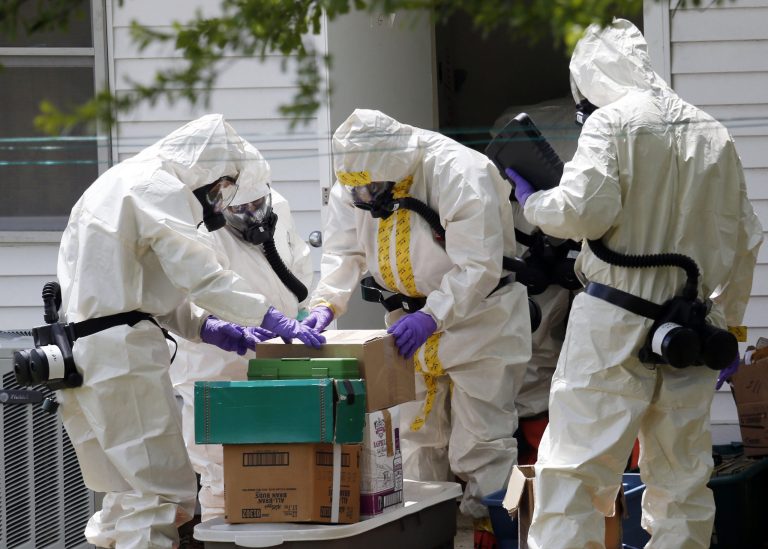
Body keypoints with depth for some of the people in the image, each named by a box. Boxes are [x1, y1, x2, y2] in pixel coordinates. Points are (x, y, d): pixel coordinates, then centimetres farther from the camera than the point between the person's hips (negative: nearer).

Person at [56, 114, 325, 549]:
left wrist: (202, 327, 13)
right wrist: (271, 318, -15)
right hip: (119, 348, -10)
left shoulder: (123, 183, 22)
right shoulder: (160, 190, -9)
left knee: (129, 487, 17)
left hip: (78, 347, 10)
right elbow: (199, 274, -18)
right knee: (161, 494, -9)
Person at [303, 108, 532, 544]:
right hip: (411, 320, 7)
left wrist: (433, 315, -40)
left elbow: (477, 267, -30)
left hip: (480, 316, -7)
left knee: (481, 440, -7)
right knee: (418, 434, 15)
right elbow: (344, 253, -7)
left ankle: (489, 526, 0)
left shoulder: (462, 174, -28)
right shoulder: (353, 181, -8)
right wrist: (326, 303, -25)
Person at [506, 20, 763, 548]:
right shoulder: (714, 134, 13)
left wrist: (532, 201, 4)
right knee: (682, 475, 10)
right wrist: (726, 325, 26)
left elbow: (583, 211, -16)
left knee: (574, 466, -6)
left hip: (616, 326, -5)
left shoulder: (611, 122, -5)